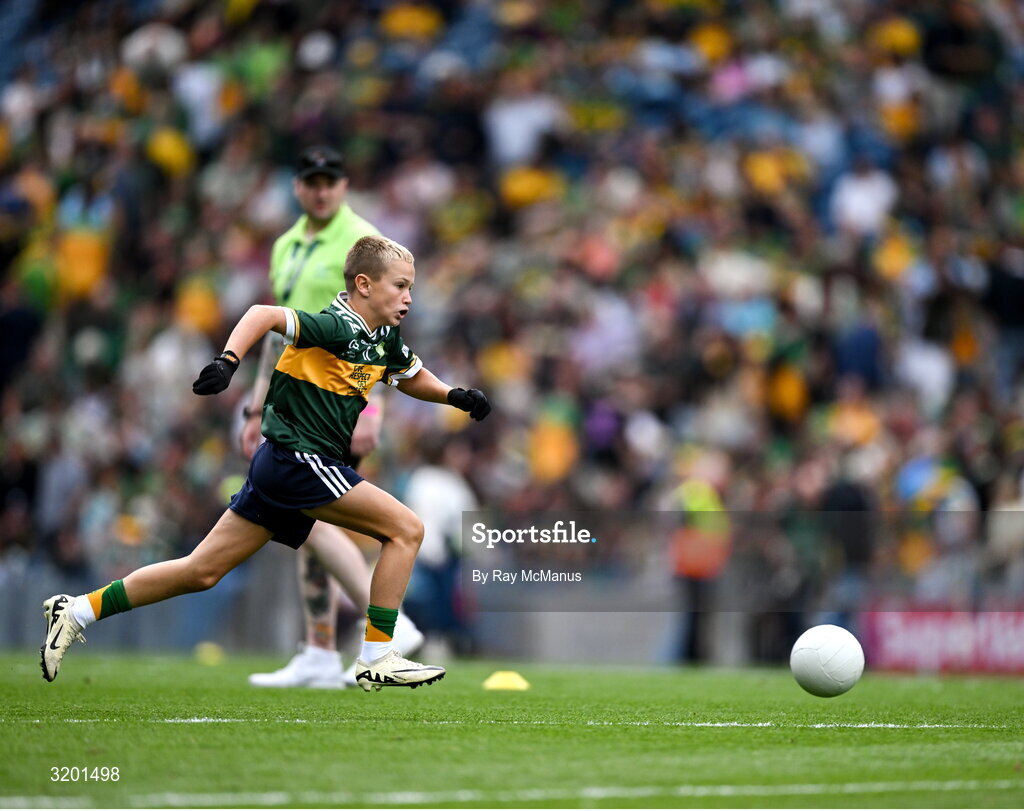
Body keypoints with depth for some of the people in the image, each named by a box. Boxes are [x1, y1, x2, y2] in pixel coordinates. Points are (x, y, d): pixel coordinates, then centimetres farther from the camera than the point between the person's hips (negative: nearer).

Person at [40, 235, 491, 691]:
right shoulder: (336, 327, -15)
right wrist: (229, 360, -40)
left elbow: (413, 377, 32)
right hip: (298, 459, -9)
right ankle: (376, 660, -6)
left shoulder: (384, 340, 13)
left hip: (279, 466, 9)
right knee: (406, 529, -8)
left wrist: (454, 395, 15)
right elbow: (265, 315, -26)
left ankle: (78, 612, 12)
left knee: (202, 572, 9)